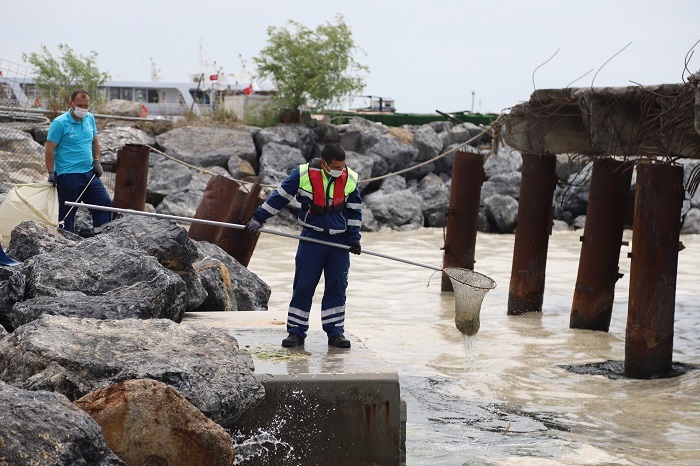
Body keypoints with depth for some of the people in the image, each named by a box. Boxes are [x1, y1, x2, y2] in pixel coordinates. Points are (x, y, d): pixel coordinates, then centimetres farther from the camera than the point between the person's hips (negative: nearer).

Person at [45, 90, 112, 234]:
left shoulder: (90, 118, 8)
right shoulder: (60, 123, -12)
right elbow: (49, 150, -11)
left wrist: (97, 161, 10)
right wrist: (51, 173, -13)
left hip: (89, 173, 6)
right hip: (68, 176, -6)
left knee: (105, 203, 1)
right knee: (67, 213, 0)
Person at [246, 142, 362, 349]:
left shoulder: (350, 179, -3)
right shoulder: (303, 174, -11)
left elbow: (355, 210, 9)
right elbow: (280, 197, -1)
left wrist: (354, 237, 4)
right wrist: (258, 218, 0)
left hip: (339, 239, 2)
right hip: (311, 238, -2)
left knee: (337, 287, 2)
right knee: (303, 286, -2)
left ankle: (335, 332, 10)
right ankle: (296, 332, 5)